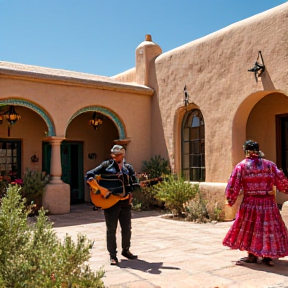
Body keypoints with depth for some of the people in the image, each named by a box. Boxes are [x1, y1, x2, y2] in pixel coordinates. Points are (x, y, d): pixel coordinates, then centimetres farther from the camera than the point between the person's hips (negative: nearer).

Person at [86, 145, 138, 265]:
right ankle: (112, 255, 12)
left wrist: (131, 193, -7)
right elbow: (89, 175, -6)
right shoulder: (106, 165, -2)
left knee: (127, 227, 12)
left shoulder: (128, 167, 10)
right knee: (111, 229, 2)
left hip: (125, 201, 4)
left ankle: (126, 250, 31)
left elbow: (134, 183, 14)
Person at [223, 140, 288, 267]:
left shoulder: (241, 166, -4)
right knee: (269, 228, 13)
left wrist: (231, 200, 8)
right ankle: (267, 256, 17)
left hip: (250, 203, -1)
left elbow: (232, 186, -5)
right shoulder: (269, 164, 2)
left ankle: (252, 256, 19)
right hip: (268, 203, 2)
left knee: (250, 229, 11)